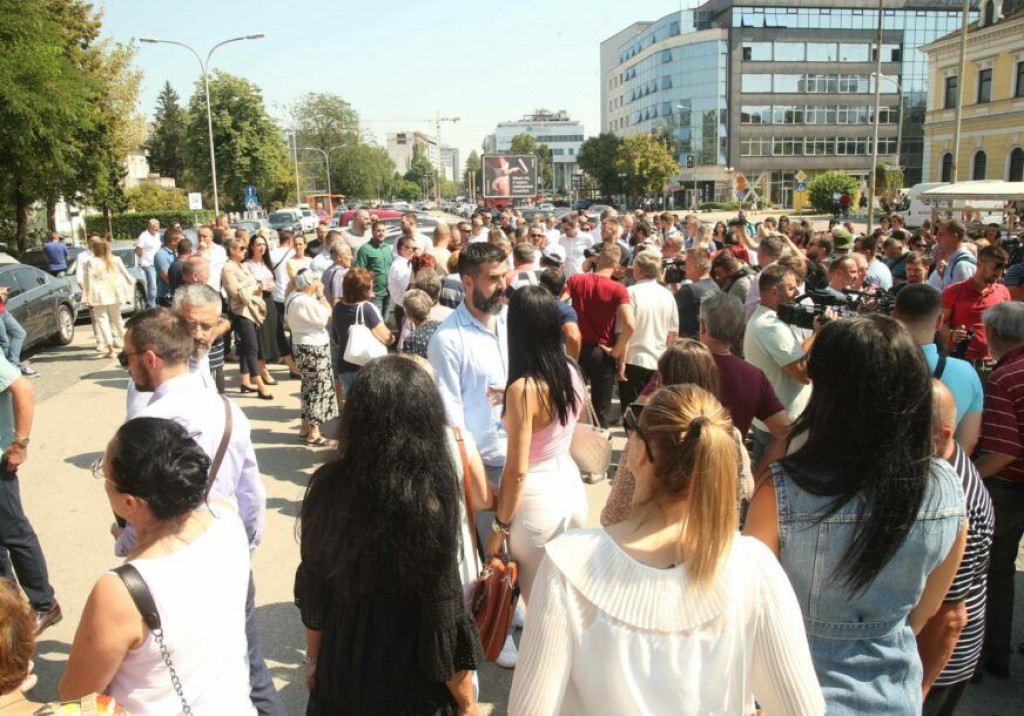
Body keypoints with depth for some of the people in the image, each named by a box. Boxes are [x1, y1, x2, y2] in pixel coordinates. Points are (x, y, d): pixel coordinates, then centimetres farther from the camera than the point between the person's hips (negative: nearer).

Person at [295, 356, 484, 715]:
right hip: (408, 684, -3)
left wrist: (314, 659, 16)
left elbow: (311, 586, 0)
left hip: (338, 674, 4)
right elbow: (444, 617, -18)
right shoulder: (429, 498, -24)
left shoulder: (326, 485, -13)